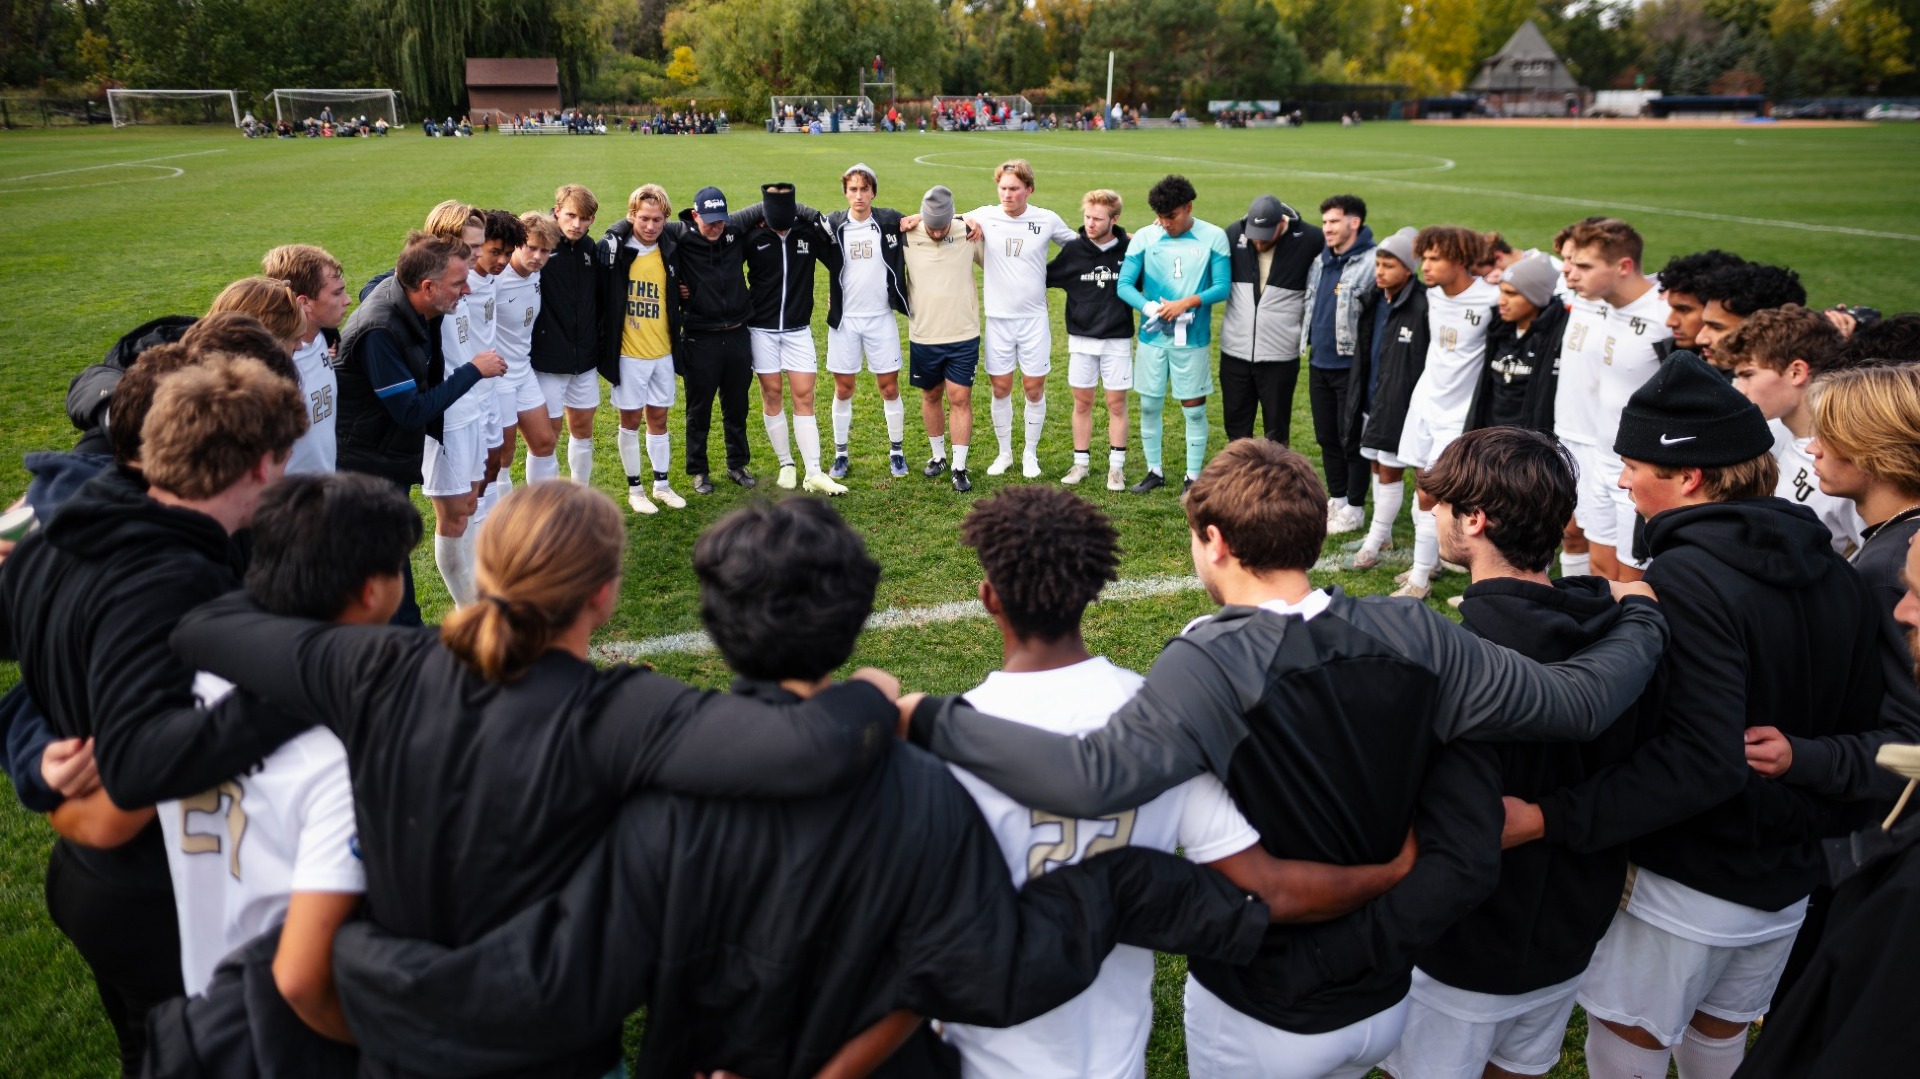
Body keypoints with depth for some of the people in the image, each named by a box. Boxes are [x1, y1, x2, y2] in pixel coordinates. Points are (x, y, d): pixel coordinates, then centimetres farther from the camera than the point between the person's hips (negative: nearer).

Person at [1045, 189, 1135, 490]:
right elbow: (1043, 276, 8)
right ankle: (1081, 463, 20)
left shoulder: (1129, 249, -5)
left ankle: (1116, 466, 13)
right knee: (1082, 402, 8)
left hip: (1117, 339, -1)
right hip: (1081, 339, 1)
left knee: (1117, 403, 4)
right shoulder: (1073, 250, -3)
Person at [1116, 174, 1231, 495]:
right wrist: (1152, 308, -20)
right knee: (1149, 405, 10)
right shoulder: (1144, 237, -2)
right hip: (1152, 336, 2)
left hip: (1192, 337, -2)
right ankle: (1154, 471, 26)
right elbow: (1124, 284, -4)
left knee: (1194, 408, 4)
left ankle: (1193, 477, 17)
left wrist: (1188, 302, -21)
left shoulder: (1214, 237, -5)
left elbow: (1223, 286, -6)